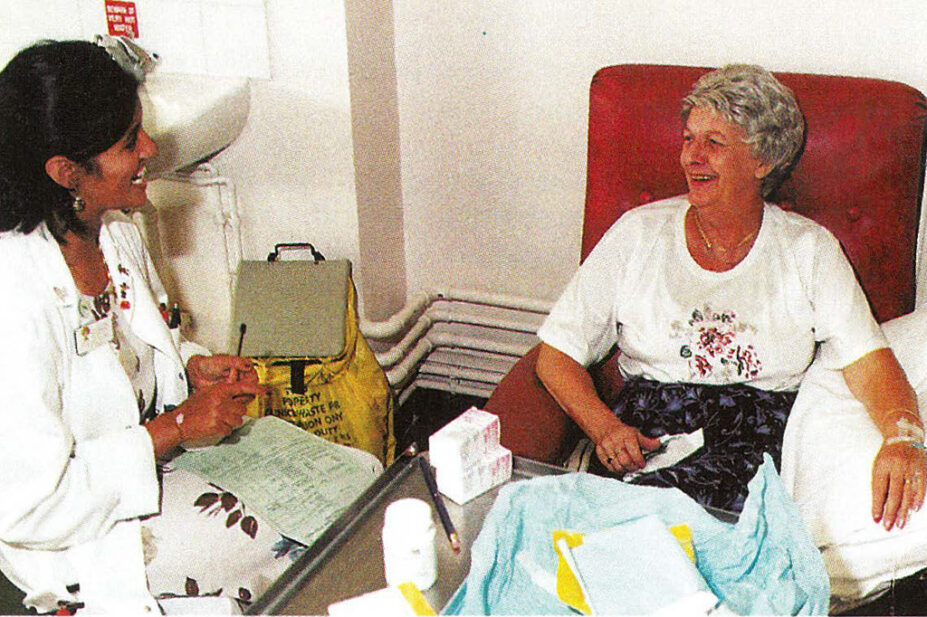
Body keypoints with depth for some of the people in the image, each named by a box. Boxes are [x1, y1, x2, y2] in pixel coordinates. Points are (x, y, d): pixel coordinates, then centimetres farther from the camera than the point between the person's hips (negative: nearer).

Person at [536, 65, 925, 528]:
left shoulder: (808, 250, 9)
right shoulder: (640, 233, 9)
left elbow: (868, 360, -2)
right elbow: (556, 354, 7)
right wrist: (604, 427, -12)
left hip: (757, 435, 0)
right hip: (646, 425, 1)